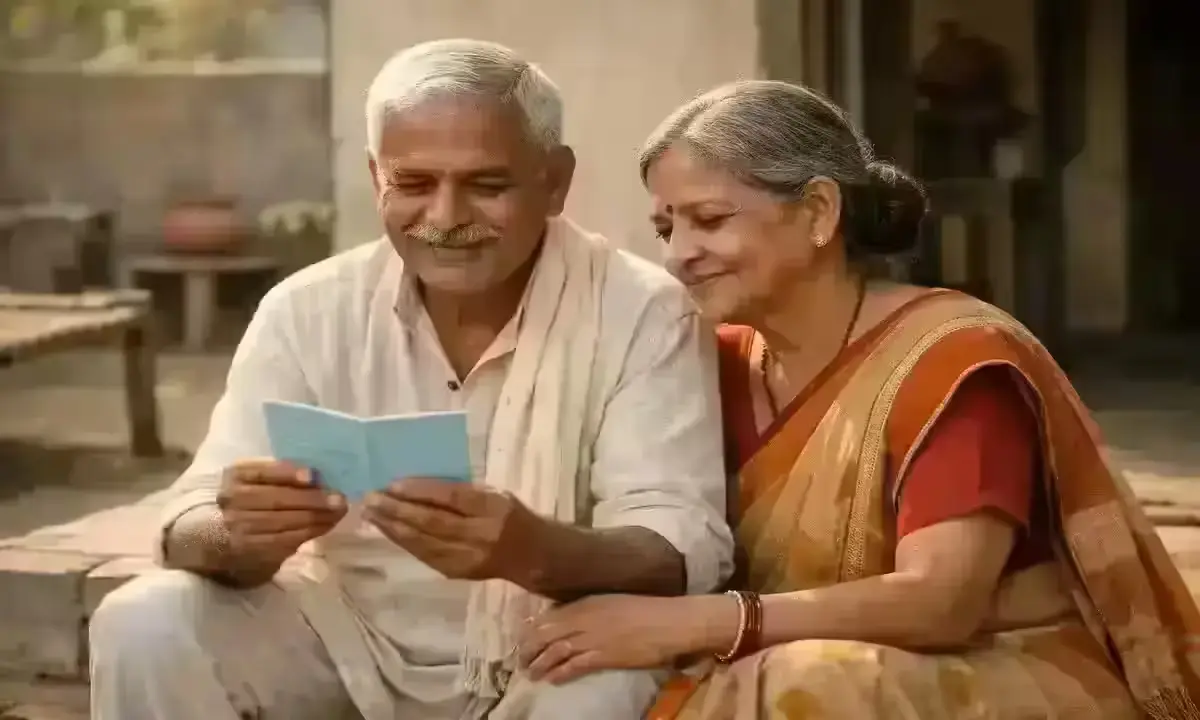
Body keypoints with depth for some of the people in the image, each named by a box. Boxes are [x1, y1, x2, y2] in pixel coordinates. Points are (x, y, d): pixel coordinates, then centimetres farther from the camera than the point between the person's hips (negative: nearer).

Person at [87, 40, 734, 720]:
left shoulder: (644, 314, -12)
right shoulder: (307, 311, -5)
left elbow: (680, 555, -22)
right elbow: (193, 529, -10)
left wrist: (533, 550, -45)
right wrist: (242, 536, -37)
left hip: (547, 662, -3)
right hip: (344, 646, 3)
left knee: (611, 665, -35)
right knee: (144, 625, -19)